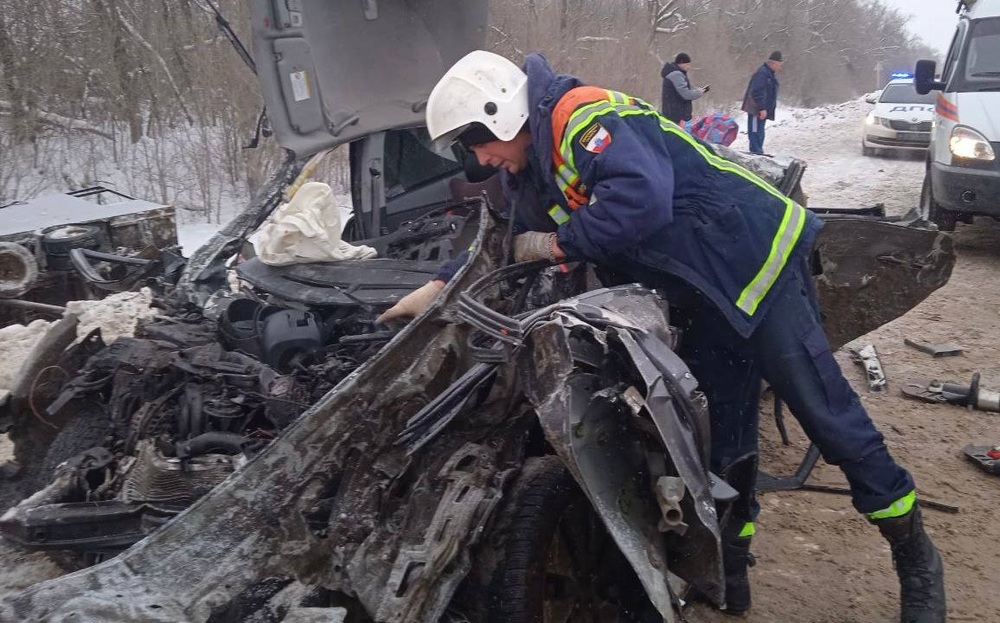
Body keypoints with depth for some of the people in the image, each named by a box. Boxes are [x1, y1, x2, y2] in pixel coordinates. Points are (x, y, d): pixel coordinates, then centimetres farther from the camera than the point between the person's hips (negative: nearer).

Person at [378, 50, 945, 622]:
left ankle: (916, 559, 16)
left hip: (760, 263, -9)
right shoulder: (532, 171, 12)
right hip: (707, 297, 9)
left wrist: (559, 243, -21)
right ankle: (730, 568, 26)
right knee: (723, 432, 13)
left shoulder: (584, 115, -20)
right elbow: (510, 239, 25)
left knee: (827, 413, -2)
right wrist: (440, 289, 17)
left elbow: (642, 197, -36)